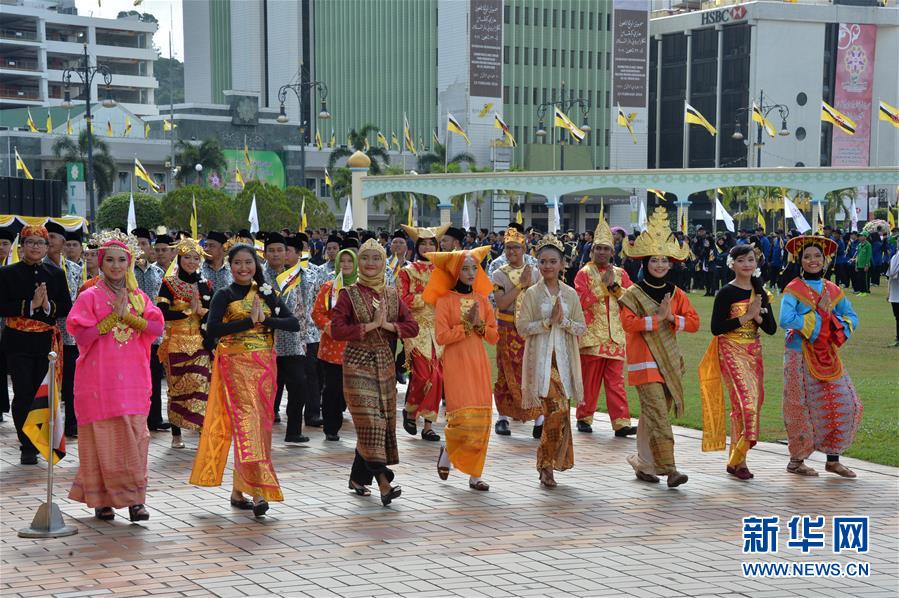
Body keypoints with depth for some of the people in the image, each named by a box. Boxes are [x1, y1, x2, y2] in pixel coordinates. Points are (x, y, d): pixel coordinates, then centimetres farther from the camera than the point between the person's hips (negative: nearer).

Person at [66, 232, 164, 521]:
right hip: (99, 376, -3)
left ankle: (134, 498, -2)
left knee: (135, 435, -4)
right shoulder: (90, 296, 2)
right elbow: (82, 335, -8)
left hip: (133, 377, 3)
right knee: (102, 435, -2)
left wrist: (127, 316, -11)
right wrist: (113, 317, -12)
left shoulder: (139, 297, 13)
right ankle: (101, 499, 7)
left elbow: (156, 327, 0)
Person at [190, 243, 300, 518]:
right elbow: (212, 328, -15)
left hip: (264, 366, 5)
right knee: (246, 422, -15)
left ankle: (239, 490, 14)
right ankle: (259, 491, -23)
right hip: (236, 364, -5)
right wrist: (250, 321, -17)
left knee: (260, 423, 4)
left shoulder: (266, 294, 13)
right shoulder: (225, 295, 1)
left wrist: (264, 320, -12)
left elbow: (293, 323, 3)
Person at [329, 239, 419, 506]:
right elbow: (336, 330, -14)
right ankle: (384, 482, -21)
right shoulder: (348, 294, -3)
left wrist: (388, 325, -13)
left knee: (383, 420, 6)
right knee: (369, 420, -14)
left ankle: (358, 479, 21)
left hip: (385, 362, 5)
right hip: (358, 363, -5)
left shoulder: (392, 294, 9)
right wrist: (370, 326, -17)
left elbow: (412, 326, 4)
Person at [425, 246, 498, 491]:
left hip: (479, 363, 5)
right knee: (464, 416, -16)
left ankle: (475, 474, 7)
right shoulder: (445, 300, -2)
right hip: (455, 363, -5)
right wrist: (468, 325, -9)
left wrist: (479, 324, -7)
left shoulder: (482, 299, 12)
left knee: (482, 418, 0)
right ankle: (447, 450, 15)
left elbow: (494, 336, 9)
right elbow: (442, 336, -10)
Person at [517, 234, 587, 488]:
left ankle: (546, 465, 16)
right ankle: (547, 465, -3)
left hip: (563, 358, 4)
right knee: (558, 409, -15)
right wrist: (548, 322, -15)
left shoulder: (570, 294, 8)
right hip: (541, 358, -4)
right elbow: (522, 327, -6)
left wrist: (563, 320, -10)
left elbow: (581, 327, 8)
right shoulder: (532, 293, 0)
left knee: (559, 412, 2)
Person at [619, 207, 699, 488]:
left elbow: (694, 322, 4)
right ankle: (668, 467, -16)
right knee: (658, 415, -13)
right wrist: (657, 318, -21)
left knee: (652, 415, 11)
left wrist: (673, 318, -13)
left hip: (669, 362, 5)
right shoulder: (633, 294, -4)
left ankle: (644, 463, 21)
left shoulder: (676, 294, 11)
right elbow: (628, 322, -17)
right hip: (644, 362, -5)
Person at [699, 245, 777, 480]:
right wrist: (746, 316, -16)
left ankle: (737, 459, 13)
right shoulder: (726, 293, -7)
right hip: (732, 352, -6)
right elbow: (716, 328, -14)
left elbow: (772, 328, 7)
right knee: (745, 400, -17)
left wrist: (758, 316, -13)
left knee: (753, 403, 5)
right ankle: (737, 460, -10)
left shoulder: (760, 293, 10)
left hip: (754, 353, 6)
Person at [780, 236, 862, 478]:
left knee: (840, 403, 2)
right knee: (802, 406, -1)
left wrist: (834, 322, -12)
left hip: (827, 355, 6)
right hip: (800, 355, -5)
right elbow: (786, 321, -21)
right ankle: (797, 460, 13)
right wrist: (818, 317, -15)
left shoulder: (833, 290, 10)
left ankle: (833, 459, 13)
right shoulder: (793, 289, -7)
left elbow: (852, 318, 9)